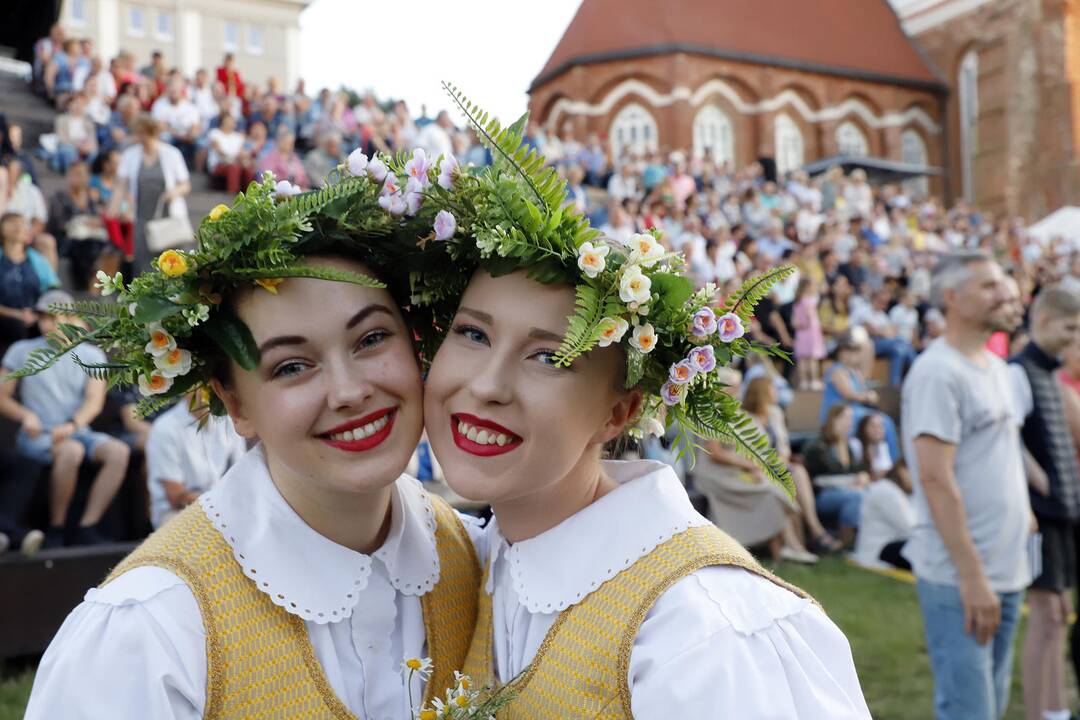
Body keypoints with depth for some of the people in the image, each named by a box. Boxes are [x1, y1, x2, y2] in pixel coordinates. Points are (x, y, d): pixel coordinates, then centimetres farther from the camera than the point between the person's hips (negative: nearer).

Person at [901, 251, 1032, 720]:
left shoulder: (994, 365, 13)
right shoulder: (938, 372, -15)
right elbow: (935, 478, -21)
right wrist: (971, 575, -21)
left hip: (1007, 571, 9)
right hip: (958, 576, -9)